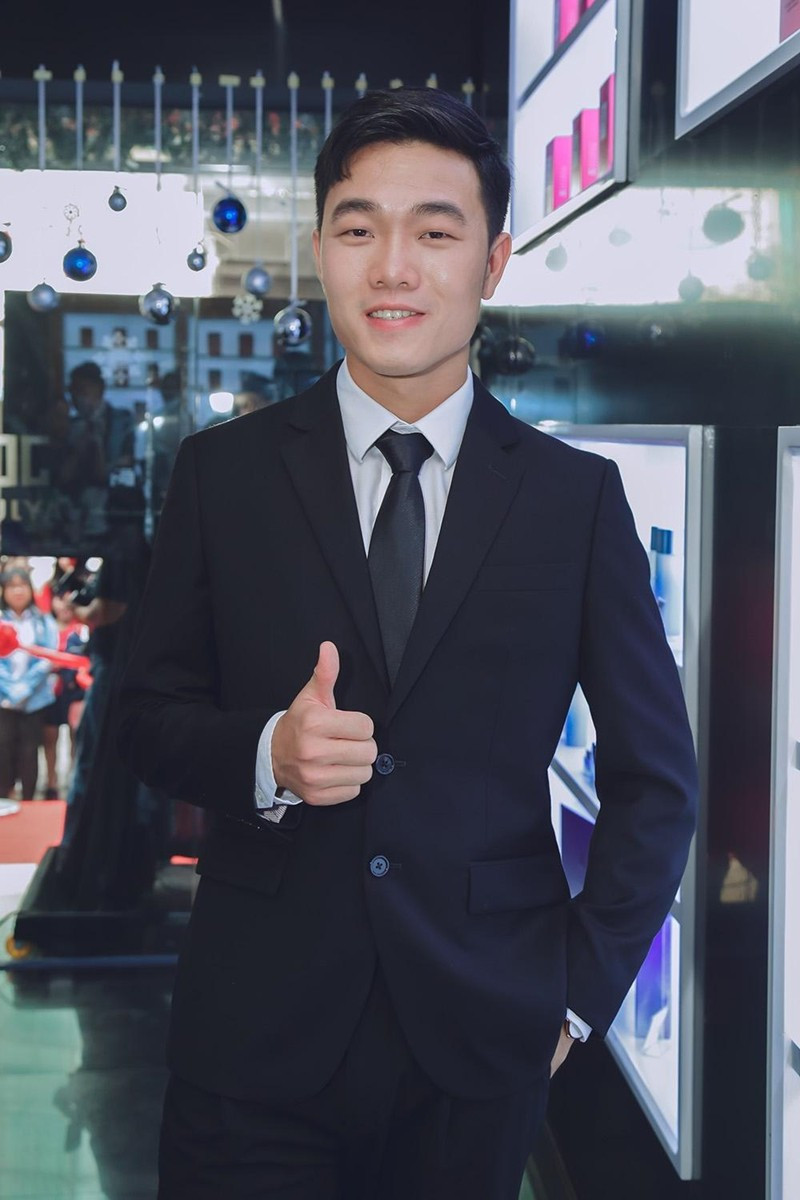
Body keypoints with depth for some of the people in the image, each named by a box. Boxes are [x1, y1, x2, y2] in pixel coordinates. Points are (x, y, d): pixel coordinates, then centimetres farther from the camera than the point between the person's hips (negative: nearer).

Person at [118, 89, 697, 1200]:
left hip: (482, 1046, 0)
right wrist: (266, 755, -15)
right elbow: (150, 713, 6)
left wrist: (581, 991, 0)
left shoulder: (579, 496, 1)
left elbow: (655, 776, 6)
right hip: (258, 1031, 0)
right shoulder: (223, 471, 2)